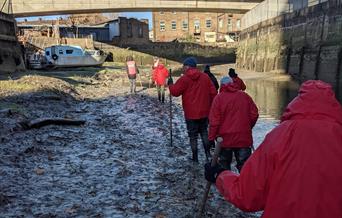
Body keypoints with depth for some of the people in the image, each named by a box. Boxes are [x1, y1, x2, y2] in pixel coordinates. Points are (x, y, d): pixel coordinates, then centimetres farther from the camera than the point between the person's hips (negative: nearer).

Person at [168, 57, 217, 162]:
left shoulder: (184, 79, -11)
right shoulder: (205, 77, 2)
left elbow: (175, 92, -9)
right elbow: (213, 92, 3)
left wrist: (170, 84, 10)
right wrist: (210, 105, 15)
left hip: (191, 114, -4)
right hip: (204, 112, 4)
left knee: (193, 135, 7)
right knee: (204, 132, 20)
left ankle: (195, 158, 11)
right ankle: (208, 153, 16)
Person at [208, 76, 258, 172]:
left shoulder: (219, 98, -6)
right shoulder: (244, 96, 4)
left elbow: (214, 120, -10)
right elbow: (254, 114, 6)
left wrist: (211, 137, -3)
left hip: (225, 137, -2)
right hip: (244, 137, 2)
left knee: (224, 163, 15)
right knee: (244, 164, 8)